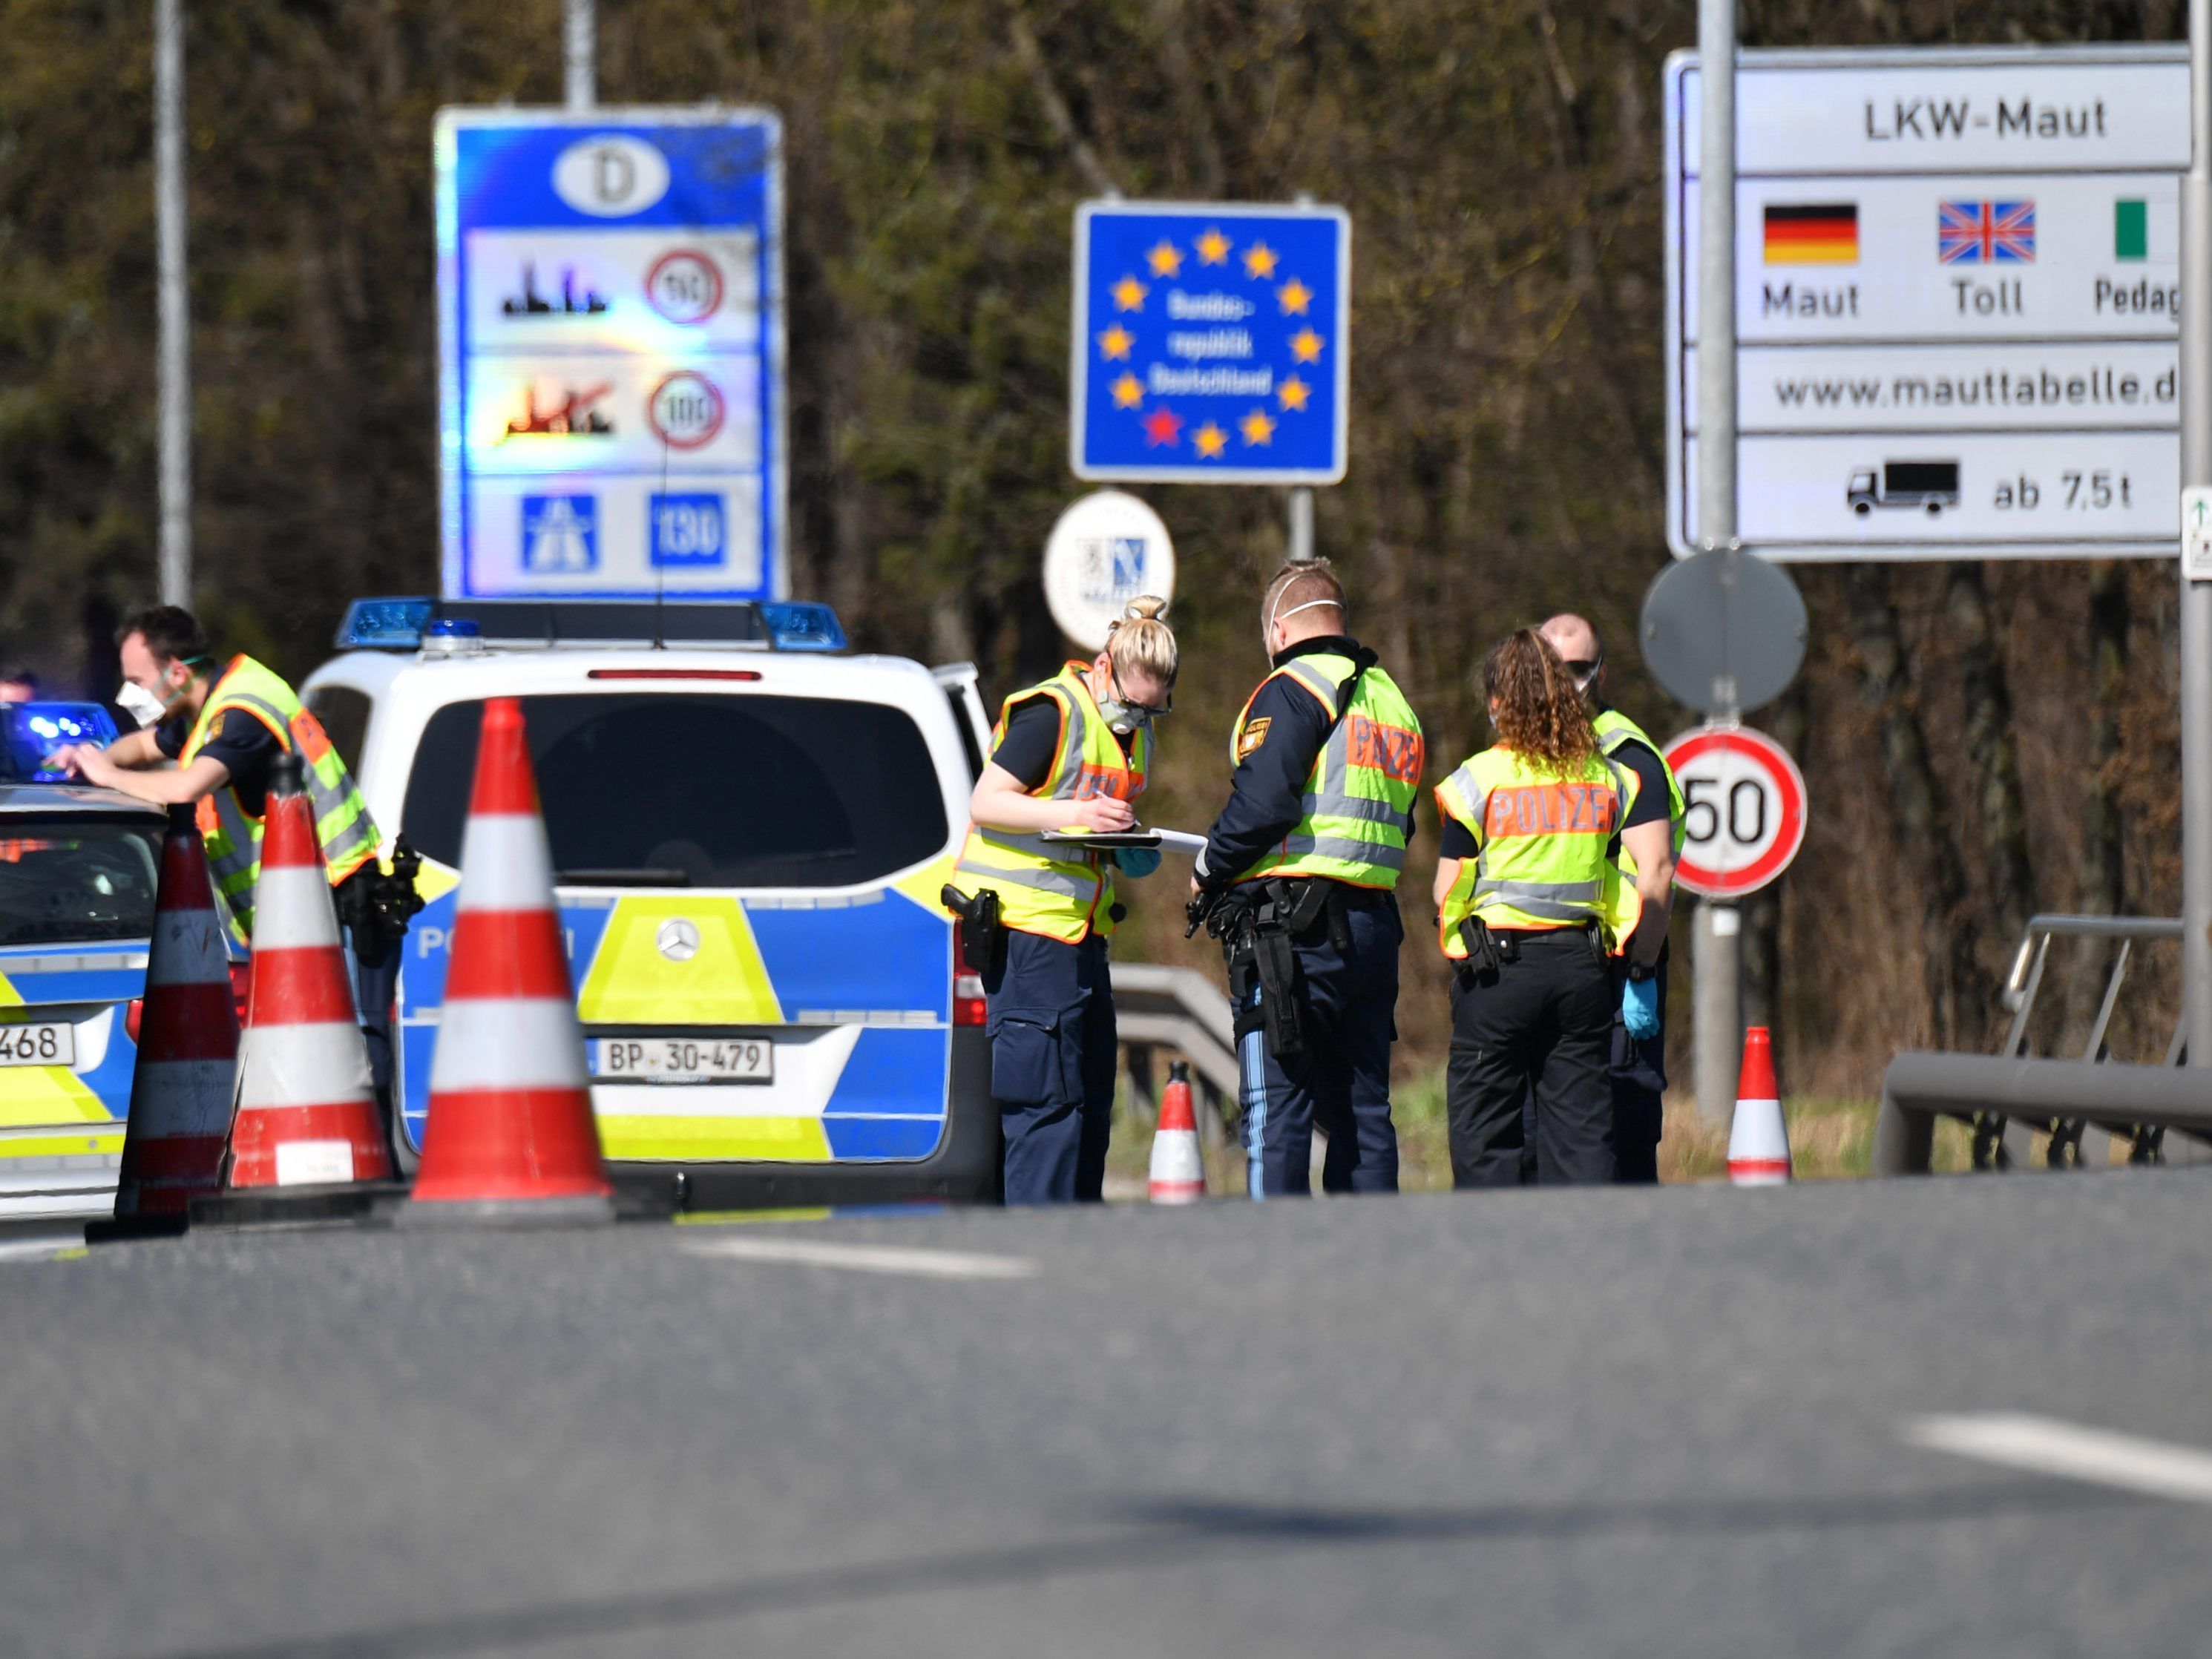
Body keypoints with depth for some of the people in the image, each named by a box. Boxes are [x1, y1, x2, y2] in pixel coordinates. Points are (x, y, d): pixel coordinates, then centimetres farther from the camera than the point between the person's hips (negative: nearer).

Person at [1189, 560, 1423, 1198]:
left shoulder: (1293, 690, -6)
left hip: (1294, 928, -8)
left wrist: (1208, 873, -2)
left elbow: (1262, 804, -17)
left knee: (1275, 1107, -7)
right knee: (1361, 1106, 10)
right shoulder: (1392, 700, 20)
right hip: (1374, 921, 8)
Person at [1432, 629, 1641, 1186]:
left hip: (1498, 969, -4)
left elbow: (1447, 893, -6)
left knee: (1483, 1125, 3)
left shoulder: (1480, 779, -7)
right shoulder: (1606, 777, 5)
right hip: (1584, 963, 4)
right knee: (1581, 1124, 6)